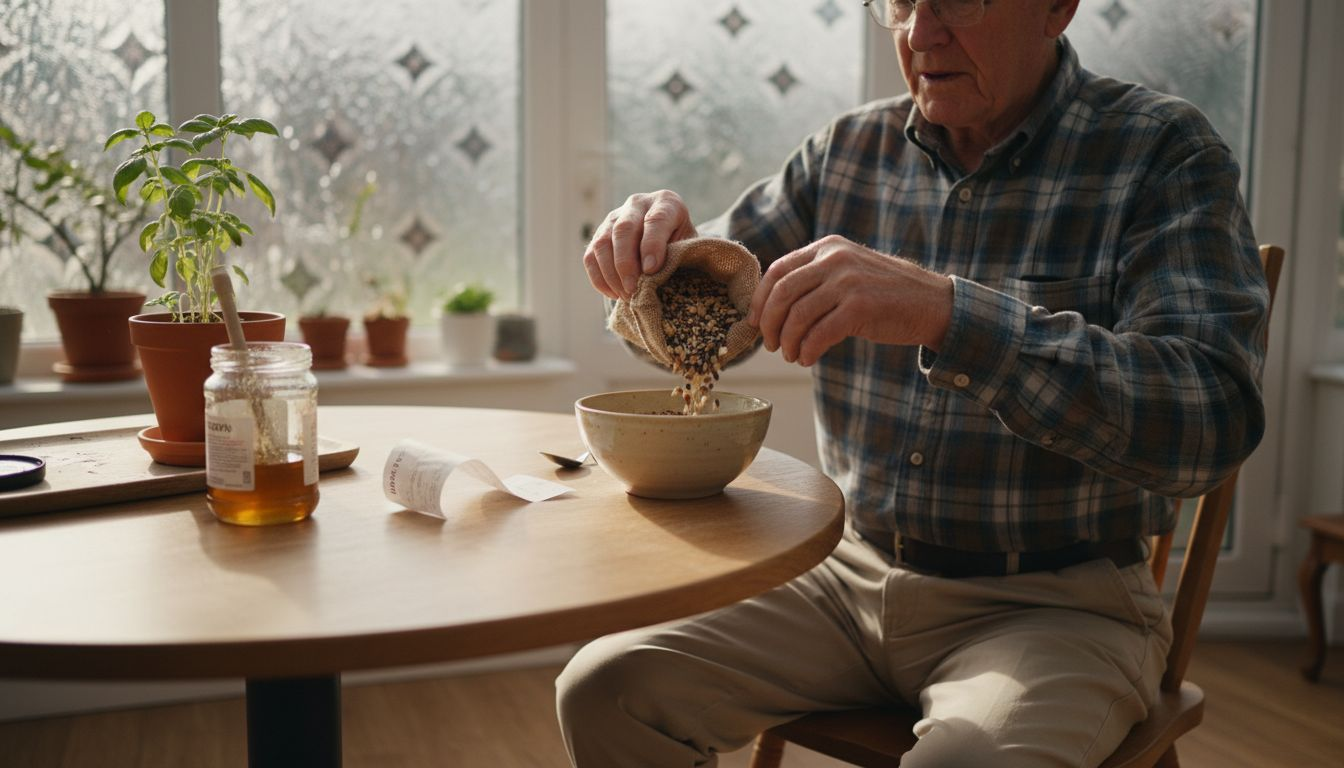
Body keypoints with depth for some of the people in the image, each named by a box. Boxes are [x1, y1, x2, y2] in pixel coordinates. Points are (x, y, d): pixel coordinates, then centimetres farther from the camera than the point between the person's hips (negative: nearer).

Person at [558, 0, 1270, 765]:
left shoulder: (1163, 151, -9)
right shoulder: (851, 149, 5)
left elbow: (1215, 417, -24)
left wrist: (946, 311, -35)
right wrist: (655, 253, -12)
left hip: (1051, 607, -4)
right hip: (854, 571, 5)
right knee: (604, 687, -12)